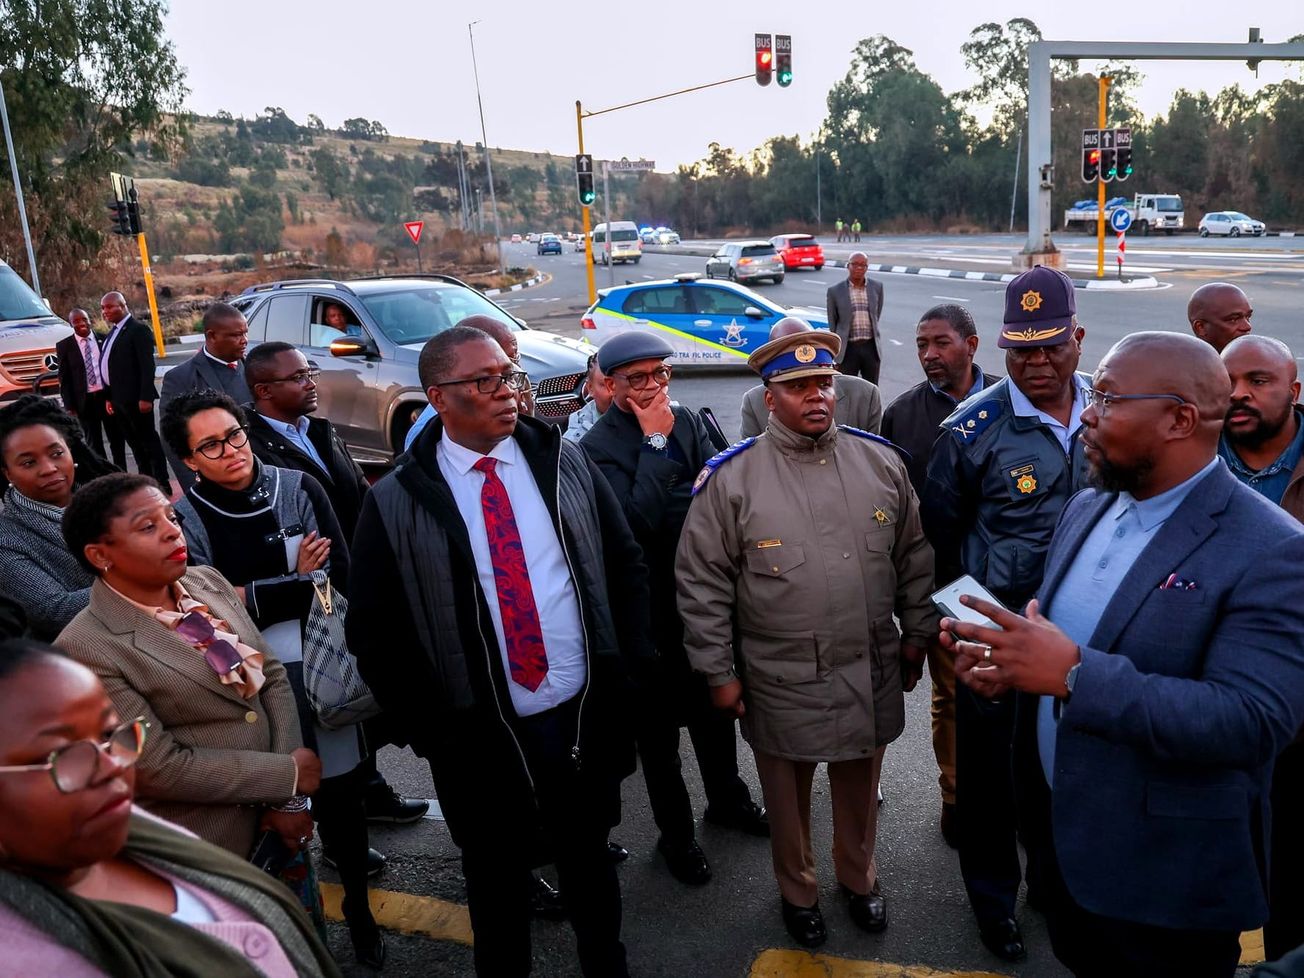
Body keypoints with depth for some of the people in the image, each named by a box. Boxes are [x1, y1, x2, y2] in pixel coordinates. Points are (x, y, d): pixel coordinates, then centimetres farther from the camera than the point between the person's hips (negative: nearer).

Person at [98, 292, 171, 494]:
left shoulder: (138, 329, -11)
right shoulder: (112, 333, 16)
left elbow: (147, 366, -17)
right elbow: (110, 367, 17)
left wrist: (145, 397, -22)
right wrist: (109, 397, 13)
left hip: (135, 397, -9)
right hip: (118, 399, 9)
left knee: (149, 441, -2)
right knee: (134, 443, 13)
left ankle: (162, 485, 4)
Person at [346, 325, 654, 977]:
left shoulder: (564, 462, -1)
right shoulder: (396, 503, -10)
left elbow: (626, 564, 5)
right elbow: (373, 633, -5)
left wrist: (629, 666, -1)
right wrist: (426, 726, -6)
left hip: (587, 714, 3)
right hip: (480, 734, -2)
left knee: (589, 860, 23)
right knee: (498, 879, 18)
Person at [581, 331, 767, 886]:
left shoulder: (687, 421, 1)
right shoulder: (598, 447, -17)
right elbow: (639, 518, -29)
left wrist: (670, 506, -16)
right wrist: (655, 441, -25)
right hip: (651, 608, -5)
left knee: (715, 705, 24)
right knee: (659, 724, 13)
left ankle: (726, 799, 48)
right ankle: (676, 833, 33)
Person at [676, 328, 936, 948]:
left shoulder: (880, 461, -1)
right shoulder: (731, 477, -12)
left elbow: (914, 554, 8)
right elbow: (701, 583, -9)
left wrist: (917, 632, 10)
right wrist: (719, 672, -7)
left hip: (872, 674, 3)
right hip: (779, 682, -3)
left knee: (860, 791, 23)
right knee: (788, 799, 18)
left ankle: (858, 877, 50)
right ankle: (797, 891, 44)